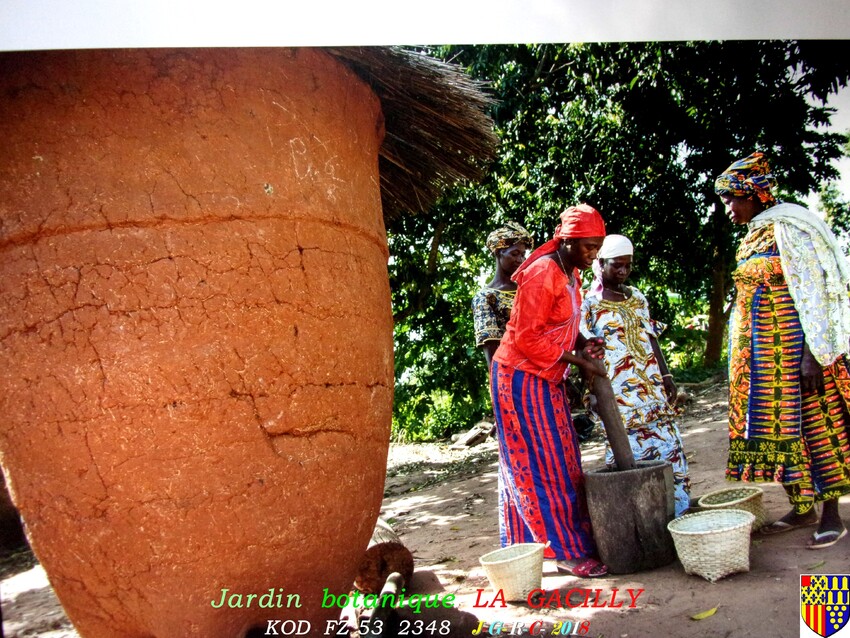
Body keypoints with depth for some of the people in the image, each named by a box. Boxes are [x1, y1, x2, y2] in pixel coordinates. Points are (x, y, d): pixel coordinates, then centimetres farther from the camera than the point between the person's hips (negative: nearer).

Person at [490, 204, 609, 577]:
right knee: (541, 464, -3)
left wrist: (583, 343, 0)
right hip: (522, 378, -10)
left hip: (545, 379, 10)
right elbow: (527, 338, -22)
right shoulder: (541, 274, -19)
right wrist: (576, 360, -17)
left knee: (560, 461, 12)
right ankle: (568, 551, 4)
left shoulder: (571, 275, 9)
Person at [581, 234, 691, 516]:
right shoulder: (590, 304, -4)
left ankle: (674, 508, 17)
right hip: (618, 392, -6)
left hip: (650, 386, 6)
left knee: (667, 443, 6)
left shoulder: (637, 297, 15)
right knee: (630, 452, -6)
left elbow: (651, 338, 18)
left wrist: (666, 374, 11)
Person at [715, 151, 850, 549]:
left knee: (810, 422, -3)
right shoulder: (752, 236, 15)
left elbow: (811, 289, -15)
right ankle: (802, 508, 20)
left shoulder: (787, 227, -9)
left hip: (790, 345, -8)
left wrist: (812, 353, -20)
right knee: (774, 424, 9)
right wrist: (747, 356, 16)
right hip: (758, 351, 8)